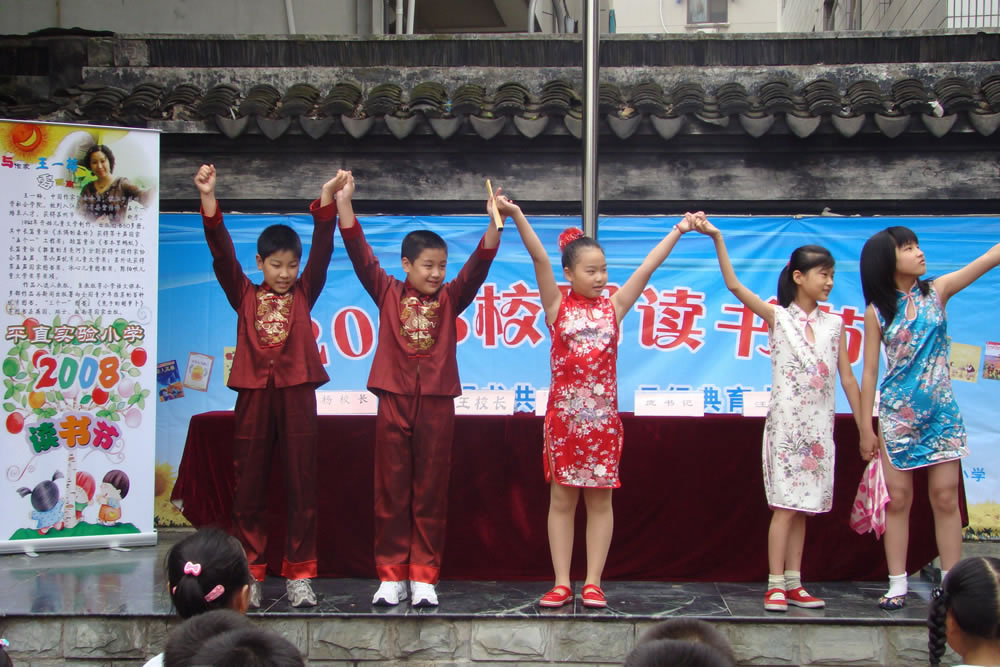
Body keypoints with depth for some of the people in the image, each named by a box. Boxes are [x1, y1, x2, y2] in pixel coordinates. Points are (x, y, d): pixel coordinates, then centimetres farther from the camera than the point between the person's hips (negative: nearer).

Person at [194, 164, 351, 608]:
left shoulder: (304, 294, 10)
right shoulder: (244, 295, 9)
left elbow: (322, 251, -1)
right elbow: (221, 252, -1)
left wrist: (326, 200, -14)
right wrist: (208, 199, -14)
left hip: (296, 393, 0)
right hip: (253, 393, 0)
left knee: (301, 485, 0)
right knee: (249, 487, 2)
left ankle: (299, 575, 6)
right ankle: (250, 575, 9)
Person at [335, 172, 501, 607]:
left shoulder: (449, 299, 7)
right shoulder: (388, 294, 5)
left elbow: (478, 266, -5)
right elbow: (361, 256, -3)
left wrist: (495, 224, -20)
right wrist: (344, 204, -13)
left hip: (436, 403, 1)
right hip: (394, 401, -1)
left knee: (431, 493, 4)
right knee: (391, 492, 3)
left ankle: (424, 577, 9)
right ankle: (391, 575, 9)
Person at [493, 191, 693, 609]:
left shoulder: (613, 306, 6)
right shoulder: (557, 305, 1)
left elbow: (648, 266, 5)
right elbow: (540, 258, -11)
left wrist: (678, 231, 1)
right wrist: (517, 217, -21)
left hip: (603, 417, 2)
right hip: (563, 415, -2)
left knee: (600, 499, 4)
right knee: (562, 499, 3)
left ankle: (593, 583, 9)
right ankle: (562, 583, 9)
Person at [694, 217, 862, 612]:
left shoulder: (834, 324, 9)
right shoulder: (778, 317, -1)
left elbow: (847, 378, 11)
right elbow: (734, 286, -11)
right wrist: (717, 238, -19)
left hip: (820, 427, 4)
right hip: (785, 424, -3)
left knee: (803, 506, 7)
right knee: (785, 505, -6)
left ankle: (793, 584, 12)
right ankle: (775, 585, -2)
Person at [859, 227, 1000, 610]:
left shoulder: (937, 292, 2)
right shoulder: (877, 312, -2)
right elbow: (869, 370, 0)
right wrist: (866, 428, -1)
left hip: (941, 412, 1)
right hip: (897, 416, -1)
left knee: (945, 498, 2)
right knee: (898, 499, 3)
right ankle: (897, 585, 10)